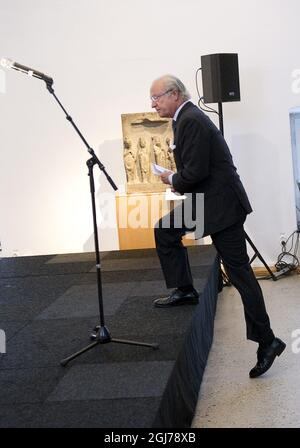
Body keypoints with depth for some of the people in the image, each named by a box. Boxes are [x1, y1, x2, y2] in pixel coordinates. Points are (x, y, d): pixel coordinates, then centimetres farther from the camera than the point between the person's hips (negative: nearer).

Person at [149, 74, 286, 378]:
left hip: (220, 204, -10)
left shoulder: (191, 121, -19)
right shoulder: (185, 118, 13)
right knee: (164, 231, 14)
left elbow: (195, 171, -25)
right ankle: (184, 290, 21)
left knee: (238, 270, -5)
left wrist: (173, 180, -7)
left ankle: (266, 341, 2)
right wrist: (178, 180, 6)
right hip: (203, 199, 10)